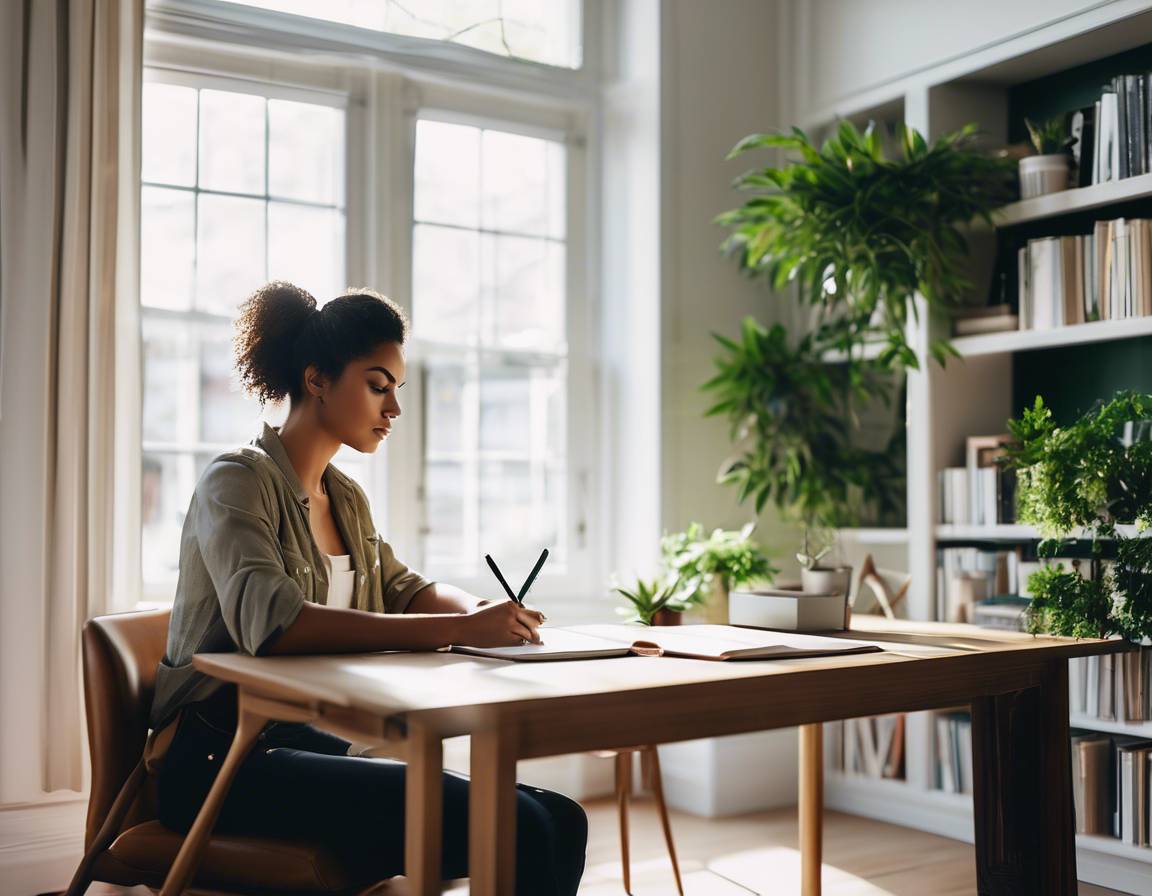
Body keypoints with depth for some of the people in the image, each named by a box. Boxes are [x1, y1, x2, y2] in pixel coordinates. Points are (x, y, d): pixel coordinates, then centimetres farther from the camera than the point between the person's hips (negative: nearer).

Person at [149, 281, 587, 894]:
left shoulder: (346, 499, 17)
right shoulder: (238, 481, -9)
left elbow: (403, 590, 24)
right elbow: (270, 622, -27)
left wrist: (481, 610, -2)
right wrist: (460, 630, -30)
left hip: (318, 746, 8)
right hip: (223, 760, -8)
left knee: (560, 822, -13)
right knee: (510, 827, -26)